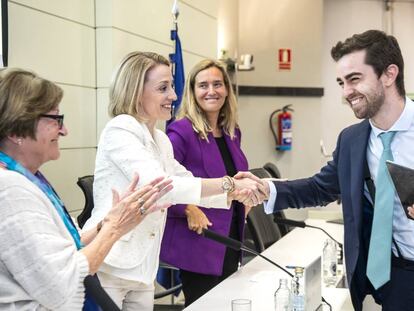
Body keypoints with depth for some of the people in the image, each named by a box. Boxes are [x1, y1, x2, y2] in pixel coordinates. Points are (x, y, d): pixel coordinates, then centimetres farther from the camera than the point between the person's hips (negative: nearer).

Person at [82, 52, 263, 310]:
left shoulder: (161, 140, 13)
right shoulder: (120, 129, -13)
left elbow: (186, 182, 19)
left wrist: (237, 194, 4)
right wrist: (229, 184, -21)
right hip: (108, 266, -8)